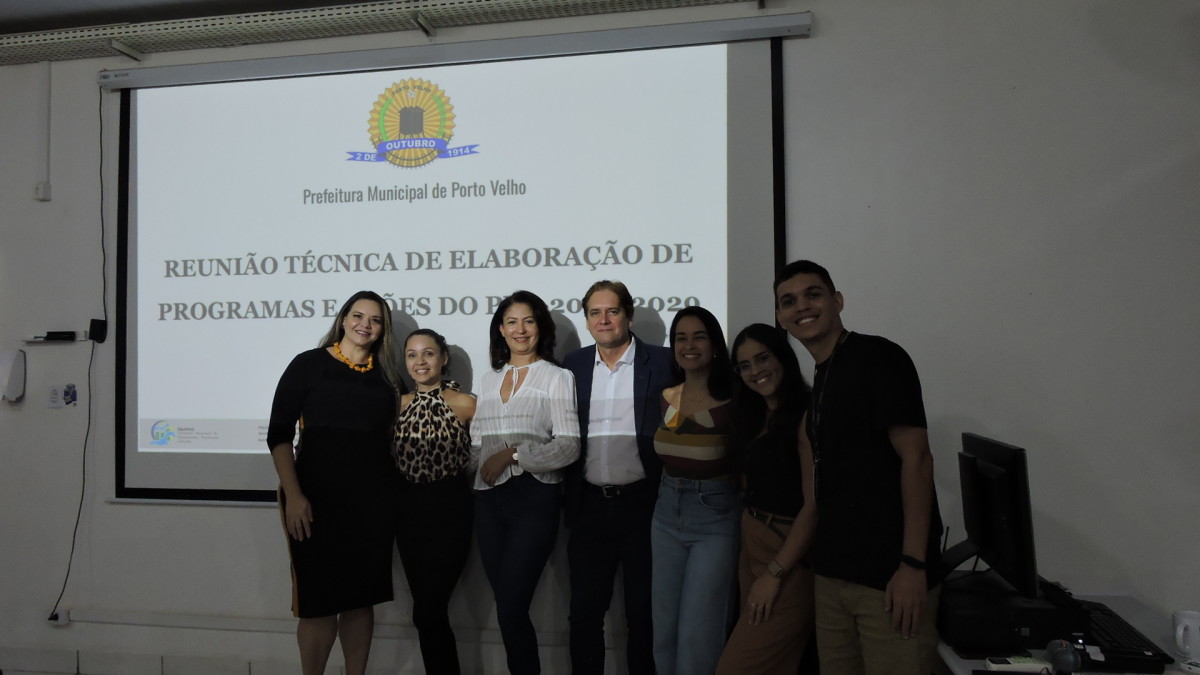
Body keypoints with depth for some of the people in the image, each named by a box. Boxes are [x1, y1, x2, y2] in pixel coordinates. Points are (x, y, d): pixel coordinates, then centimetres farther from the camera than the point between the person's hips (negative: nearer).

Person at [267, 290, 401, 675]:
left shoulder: (385, 375, 10)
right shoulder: (309, 364, -1)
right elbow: (279, 433, -6)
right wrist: (293, 495, -14)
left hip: (373, 499, 4)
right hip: (317, 498, -3)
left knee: (362, 597, 10)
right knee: (319, 600, 2)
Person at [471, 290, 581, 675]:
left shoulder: (557, 378, 0)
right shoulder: (488, 380, 16)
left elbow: (568, 447, -9)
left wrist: (513, 453, -14)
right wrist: (485, 464, 1)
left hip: (534, 499, -5)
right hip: (489, 499, 5)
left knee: (510, 608, -9)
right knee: (505, 605, 9)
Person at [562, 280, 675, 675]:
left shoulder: (663, 362, -4)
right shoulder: (573, 365, 6)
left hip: (643, 504, -2)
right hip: (590, 506, 3)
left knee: (643, 612, 11)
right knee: (584, 612, 11)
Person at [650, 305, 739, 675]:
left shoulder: (733, 401, -14)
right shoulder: (666, 397, 4)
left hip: (716, 520, -6)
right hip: (666, 516, 6)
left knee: (698, 637, 0)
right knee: (664, 630, 14)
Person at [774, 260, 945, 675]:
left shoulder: (878, 357, -9)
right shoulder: (819, 381, 14)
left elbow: (915, 458, -16)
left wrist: (913, 565, -20)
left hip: (890, 577, -7)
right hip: (832, 571, 8)